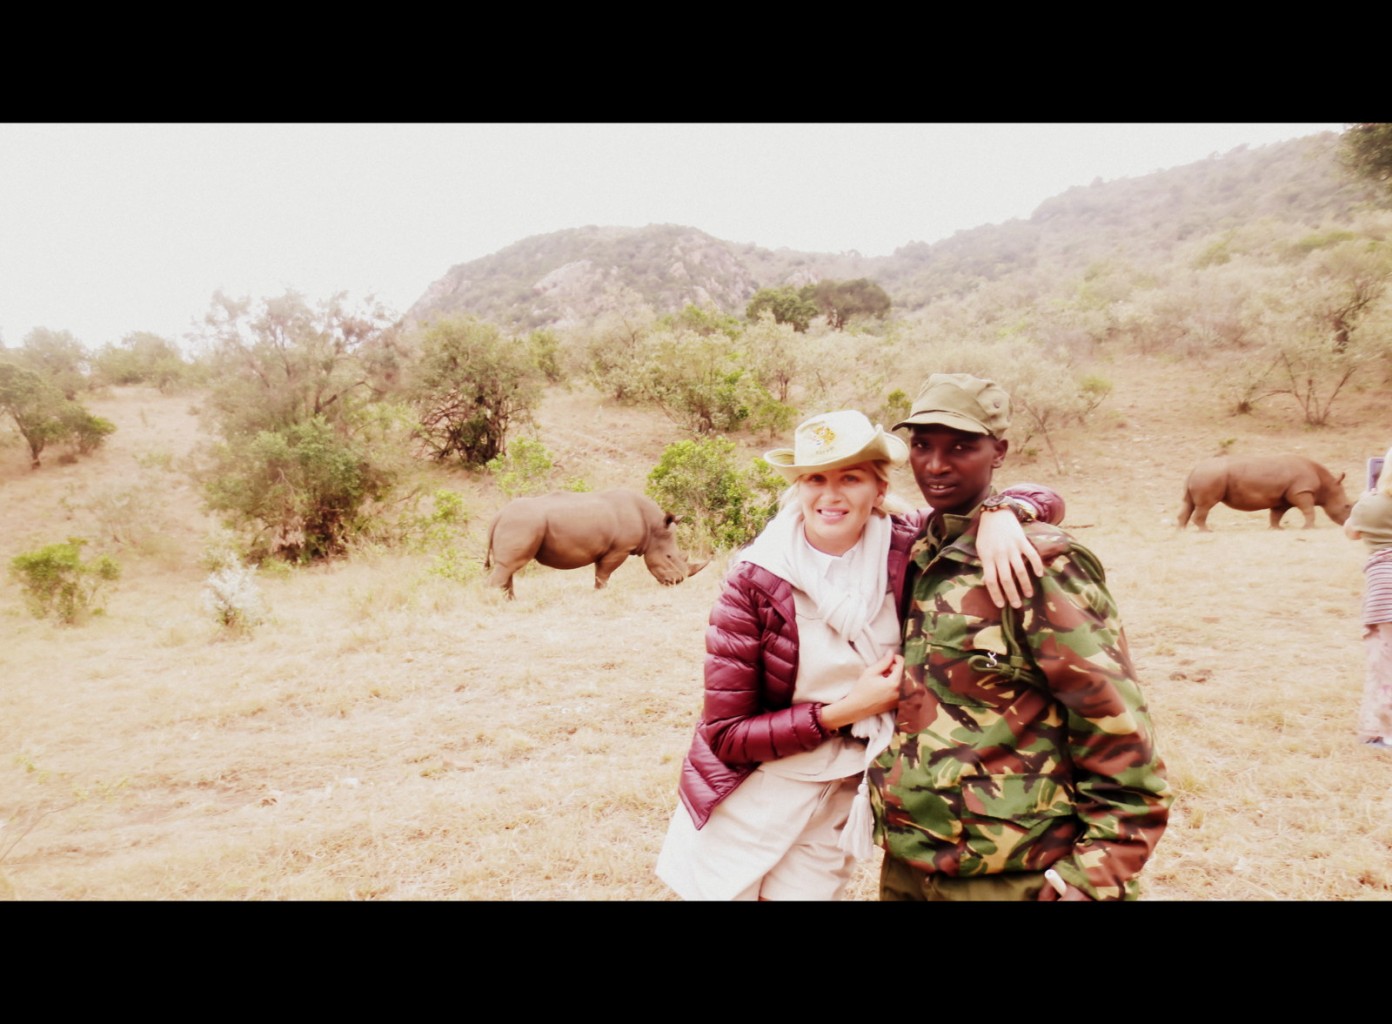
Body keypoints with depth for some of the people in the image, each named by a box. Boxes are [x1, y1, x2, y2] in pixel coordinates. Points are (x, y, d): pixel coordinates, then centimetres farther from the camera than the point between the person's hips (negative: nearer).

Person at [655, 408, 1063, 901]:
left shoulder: (906, 547, -12)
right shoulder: (755, 579, -19)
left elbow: (1044, 502, -6)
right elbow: (725, 734, -16)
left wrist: (999, 516, -28)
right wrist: (844, 711, -22)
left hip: (837, 802, 2)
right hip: (745, 803, -2)